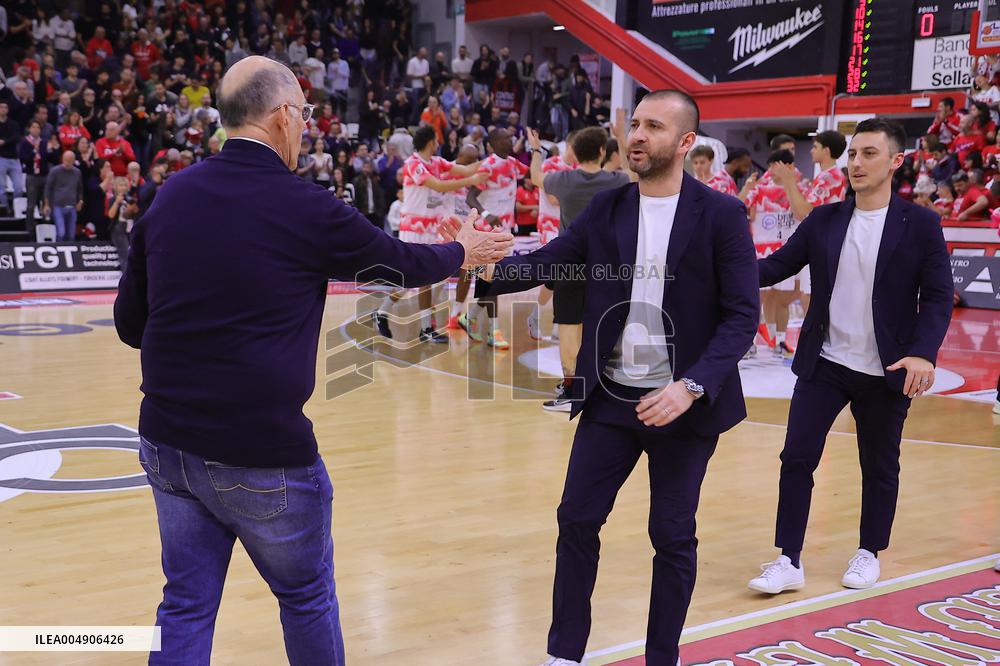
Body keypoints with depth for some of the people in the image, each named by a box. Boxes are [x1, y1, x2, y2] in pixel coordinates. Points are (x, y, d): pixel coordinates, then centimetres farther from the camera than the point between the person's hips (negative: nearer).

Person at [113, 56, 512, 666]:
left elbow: (130, 322, 8)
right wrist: (463, 252, 25)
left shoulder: (171, 196, 3)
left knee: (188, 605, 16)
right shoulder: (305, 207, -11)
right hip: (262, 454, -5)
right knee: (307, 597, 17)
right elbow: (399, 261, 6)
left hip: (168, 440, 5)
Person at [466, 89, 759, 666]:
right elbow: (544, 264, -6)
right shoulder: (607, 208, 4)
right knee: (578, 518, 6)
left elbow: (742, 314, -10)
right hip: (610, 398, 3)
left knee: (673, 535, 8)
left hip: (683, 403, -3)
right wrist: (486, 269, -25)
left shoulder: (721, 215, -7)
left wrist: (692, 387, -21)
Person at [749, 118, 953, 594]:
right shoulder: (823, 220, 3)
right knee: (797, 457, -2)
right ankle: (789, 562, 7)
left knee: (879, 467, 12)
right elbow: (775, 267, 1)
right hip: (823, 364, 2)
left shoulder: (919, 224, -5)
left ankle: (869, 554, 31)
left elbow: (937, 297, -7)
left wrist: (924, 352, -21)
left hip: (885, 373, -2)